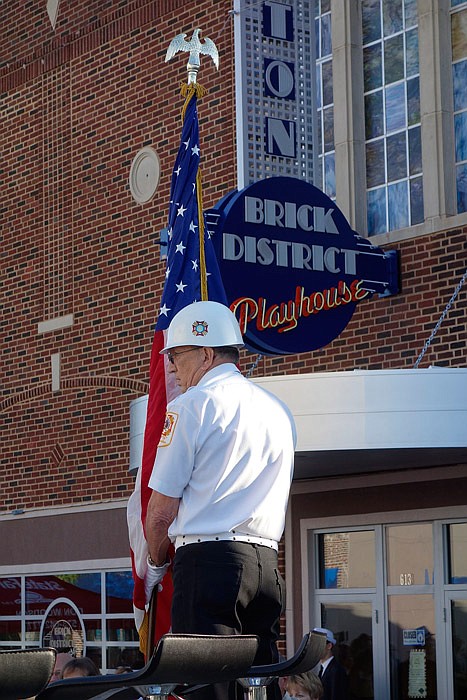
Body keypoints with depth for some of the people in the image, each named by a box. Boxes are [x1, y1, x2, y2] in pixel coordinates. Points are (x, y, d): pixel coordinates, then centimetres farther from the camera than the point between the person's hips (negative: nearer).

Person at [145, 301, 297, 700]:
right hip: (267, 566, 7)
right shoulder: (279, 412, 18)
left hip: (208, 561, -7)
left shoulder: (191, 406, -3)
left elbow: (162, 509, -3)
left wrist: (156, 566, 13)